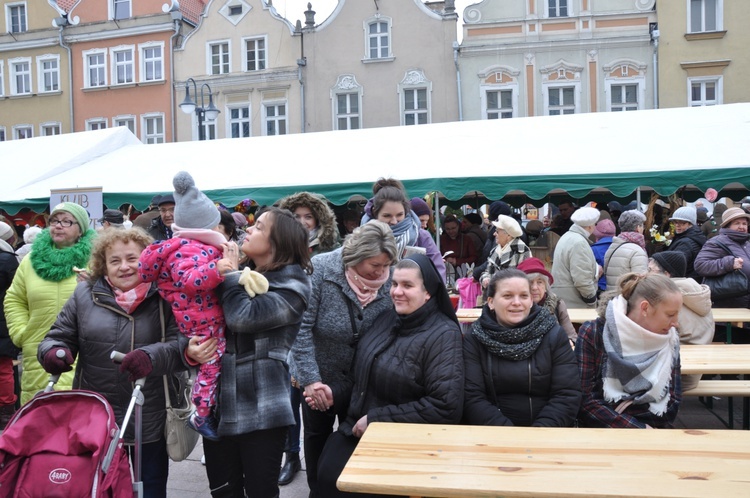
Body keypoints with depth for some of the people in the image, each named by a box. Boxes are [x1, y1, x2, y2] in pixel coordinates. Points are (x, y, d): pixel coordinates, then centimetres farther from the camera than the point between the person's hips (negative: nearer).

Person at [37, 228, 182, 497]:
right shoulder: (85, 294, 3)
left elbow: (182, 344, -14)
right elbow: (59, 337, 9)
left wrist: (153, 356, -33)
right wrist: (54, 353, -14)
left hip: (150, 423, -2)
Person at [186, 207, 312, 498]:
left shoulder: (293, 285, -8)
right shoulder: (241, 274, 11)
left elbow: (243, 318, -24)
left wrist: (230, 275, -9)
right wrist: (189, 347, -10)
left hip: (260, 408, -6)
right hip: (217, 403, 6)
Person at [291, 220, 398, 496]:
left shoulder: (389, 280, -15)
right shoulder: (319, 269, -24)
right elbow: (301, 327, -24)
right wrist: (311, 379, -26)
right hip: (320, 375, -1)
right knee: (317, 436, 19)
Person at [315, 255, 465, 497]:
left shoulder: (443, 335, -13)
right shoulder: (387, 318, 6)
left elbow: (445, 407, -21)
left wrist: (376, 419, -18)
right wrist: (335, 394, -3)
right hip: (356, 427, 5)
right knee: (328, 476, -18)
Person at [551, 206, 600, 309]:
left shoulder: (567, 236, 14)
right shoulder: (579, 242, -18)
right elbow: (582, 279, -23)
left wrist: (595, 269, 24)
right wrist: (592, 299, -12)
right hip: (574, 303, -10)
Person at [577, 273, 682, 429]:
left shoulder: (670, 340, 5)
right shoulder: (592, 333, -9)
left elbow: (674, 400, 8)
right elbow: (584, 400, -12)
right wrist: (640, 429, -15)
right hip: (602, 428, -2)